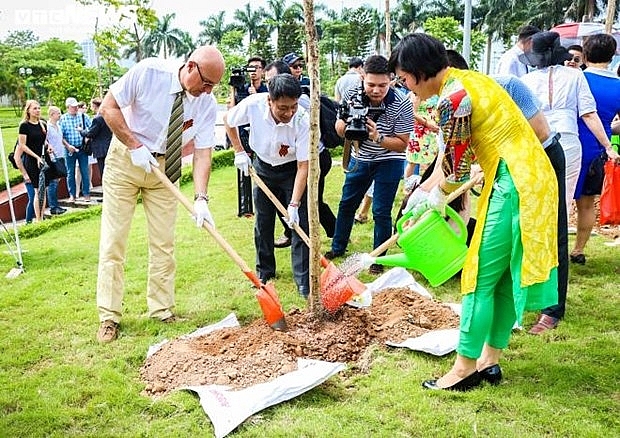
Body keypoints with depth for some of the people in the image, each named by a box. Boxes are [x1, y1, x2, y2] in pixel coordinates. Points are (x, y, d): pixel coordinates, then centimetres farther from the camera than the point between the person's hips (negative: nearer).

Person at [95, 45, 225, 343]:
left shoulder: (207, 103, -13)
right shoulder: (148, 72, -22)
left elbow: (202, 153, -14)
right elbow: (108, 108, -14)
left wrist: (201, 199, -25)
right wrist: (136, 146, -21)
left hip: (164, 167, 3)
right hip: (125, 159, -3)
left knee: (164, 242, 4)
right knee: (113, 240, -2)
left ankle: (161, 311, 17)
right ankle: (109, 317, 7)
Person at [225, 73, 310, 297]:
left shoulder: (303, 122, -33)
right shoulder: (253, 105, -28)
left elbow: (303, 166, -29)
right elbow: (228, 120, -4)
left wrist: (294, 204, -34)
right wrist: (239, 152, -7)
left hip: (292, 169, -2)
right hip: (263, 167, 2)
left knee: (300, 223, -9)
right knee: (263, 222, 11)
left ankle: (304, 282, -2)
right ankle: (264, 271, 30)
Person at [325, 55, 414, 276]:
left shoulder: (402, 105, -25)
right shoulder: (352, 96, -17)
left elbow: (402, 144, -19)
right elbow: (339, 130, -7)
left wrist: (378, 137, -36)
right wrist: (346, 123, -30)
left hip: (389, 162, -4)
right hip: (360, 158, 4)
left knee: (381, 212, -4)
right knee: (346, 204, 15)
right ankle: (338, 248, 33)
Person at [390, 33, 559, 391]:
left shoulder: (452, 98, -15)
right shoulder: (468, 79, 14)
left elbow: (459, 170, -9)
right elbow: (455, 150, 22)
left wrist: (437, 196, 11)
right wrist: (423, 189, 23)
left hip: (514, 186, -10)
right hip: (535, 179, 10)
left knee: (482, 278, 0)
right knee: (506, 278, 14)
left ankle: (466, 368, 10)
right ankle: (489, 361, 24)